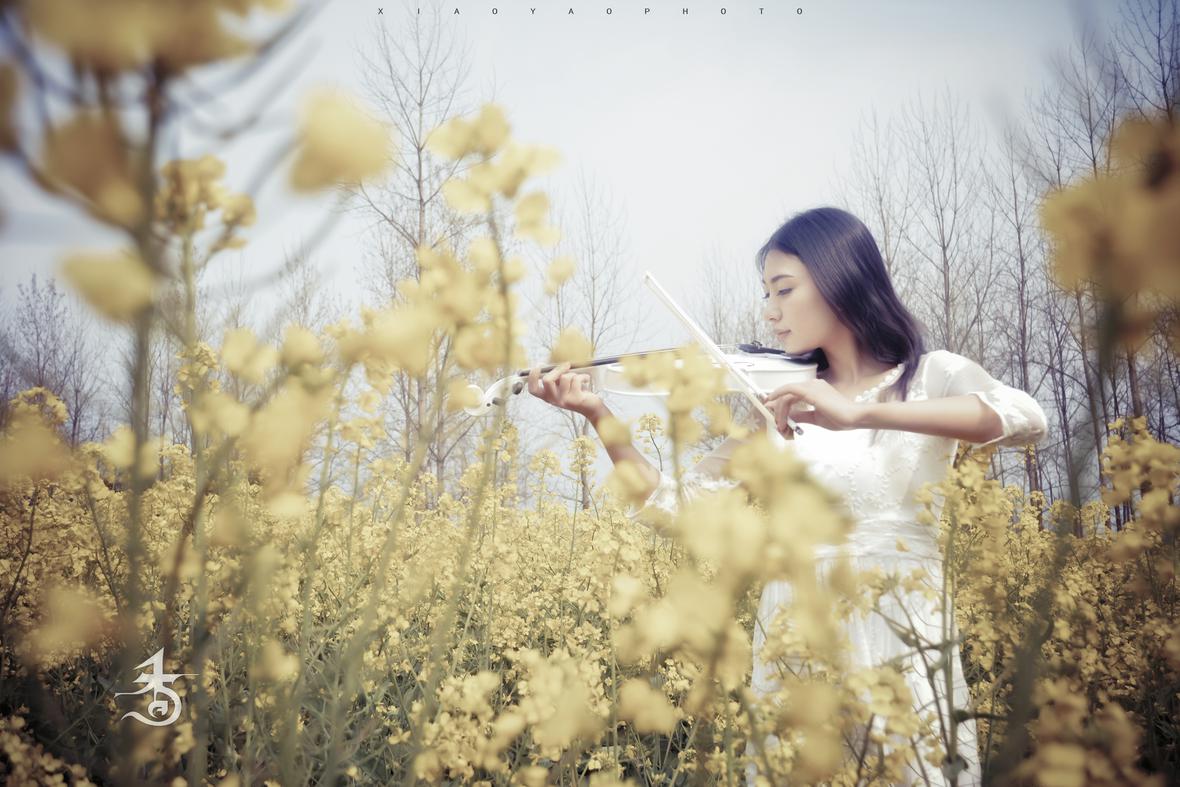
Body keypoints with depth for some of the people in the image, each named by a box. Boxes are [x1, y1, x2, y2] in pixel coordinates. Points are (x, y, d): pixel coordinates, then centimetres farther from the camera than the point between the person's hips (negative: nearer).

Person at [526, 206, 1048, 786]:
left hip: (903, 642, -2)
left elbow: (1026, 419, -19)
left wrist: (860, 413, -29)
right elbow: (671, 504, 3)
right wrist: (599, 416, -10)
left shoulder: (932, 377, 3)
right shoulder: (778, 404, 8)